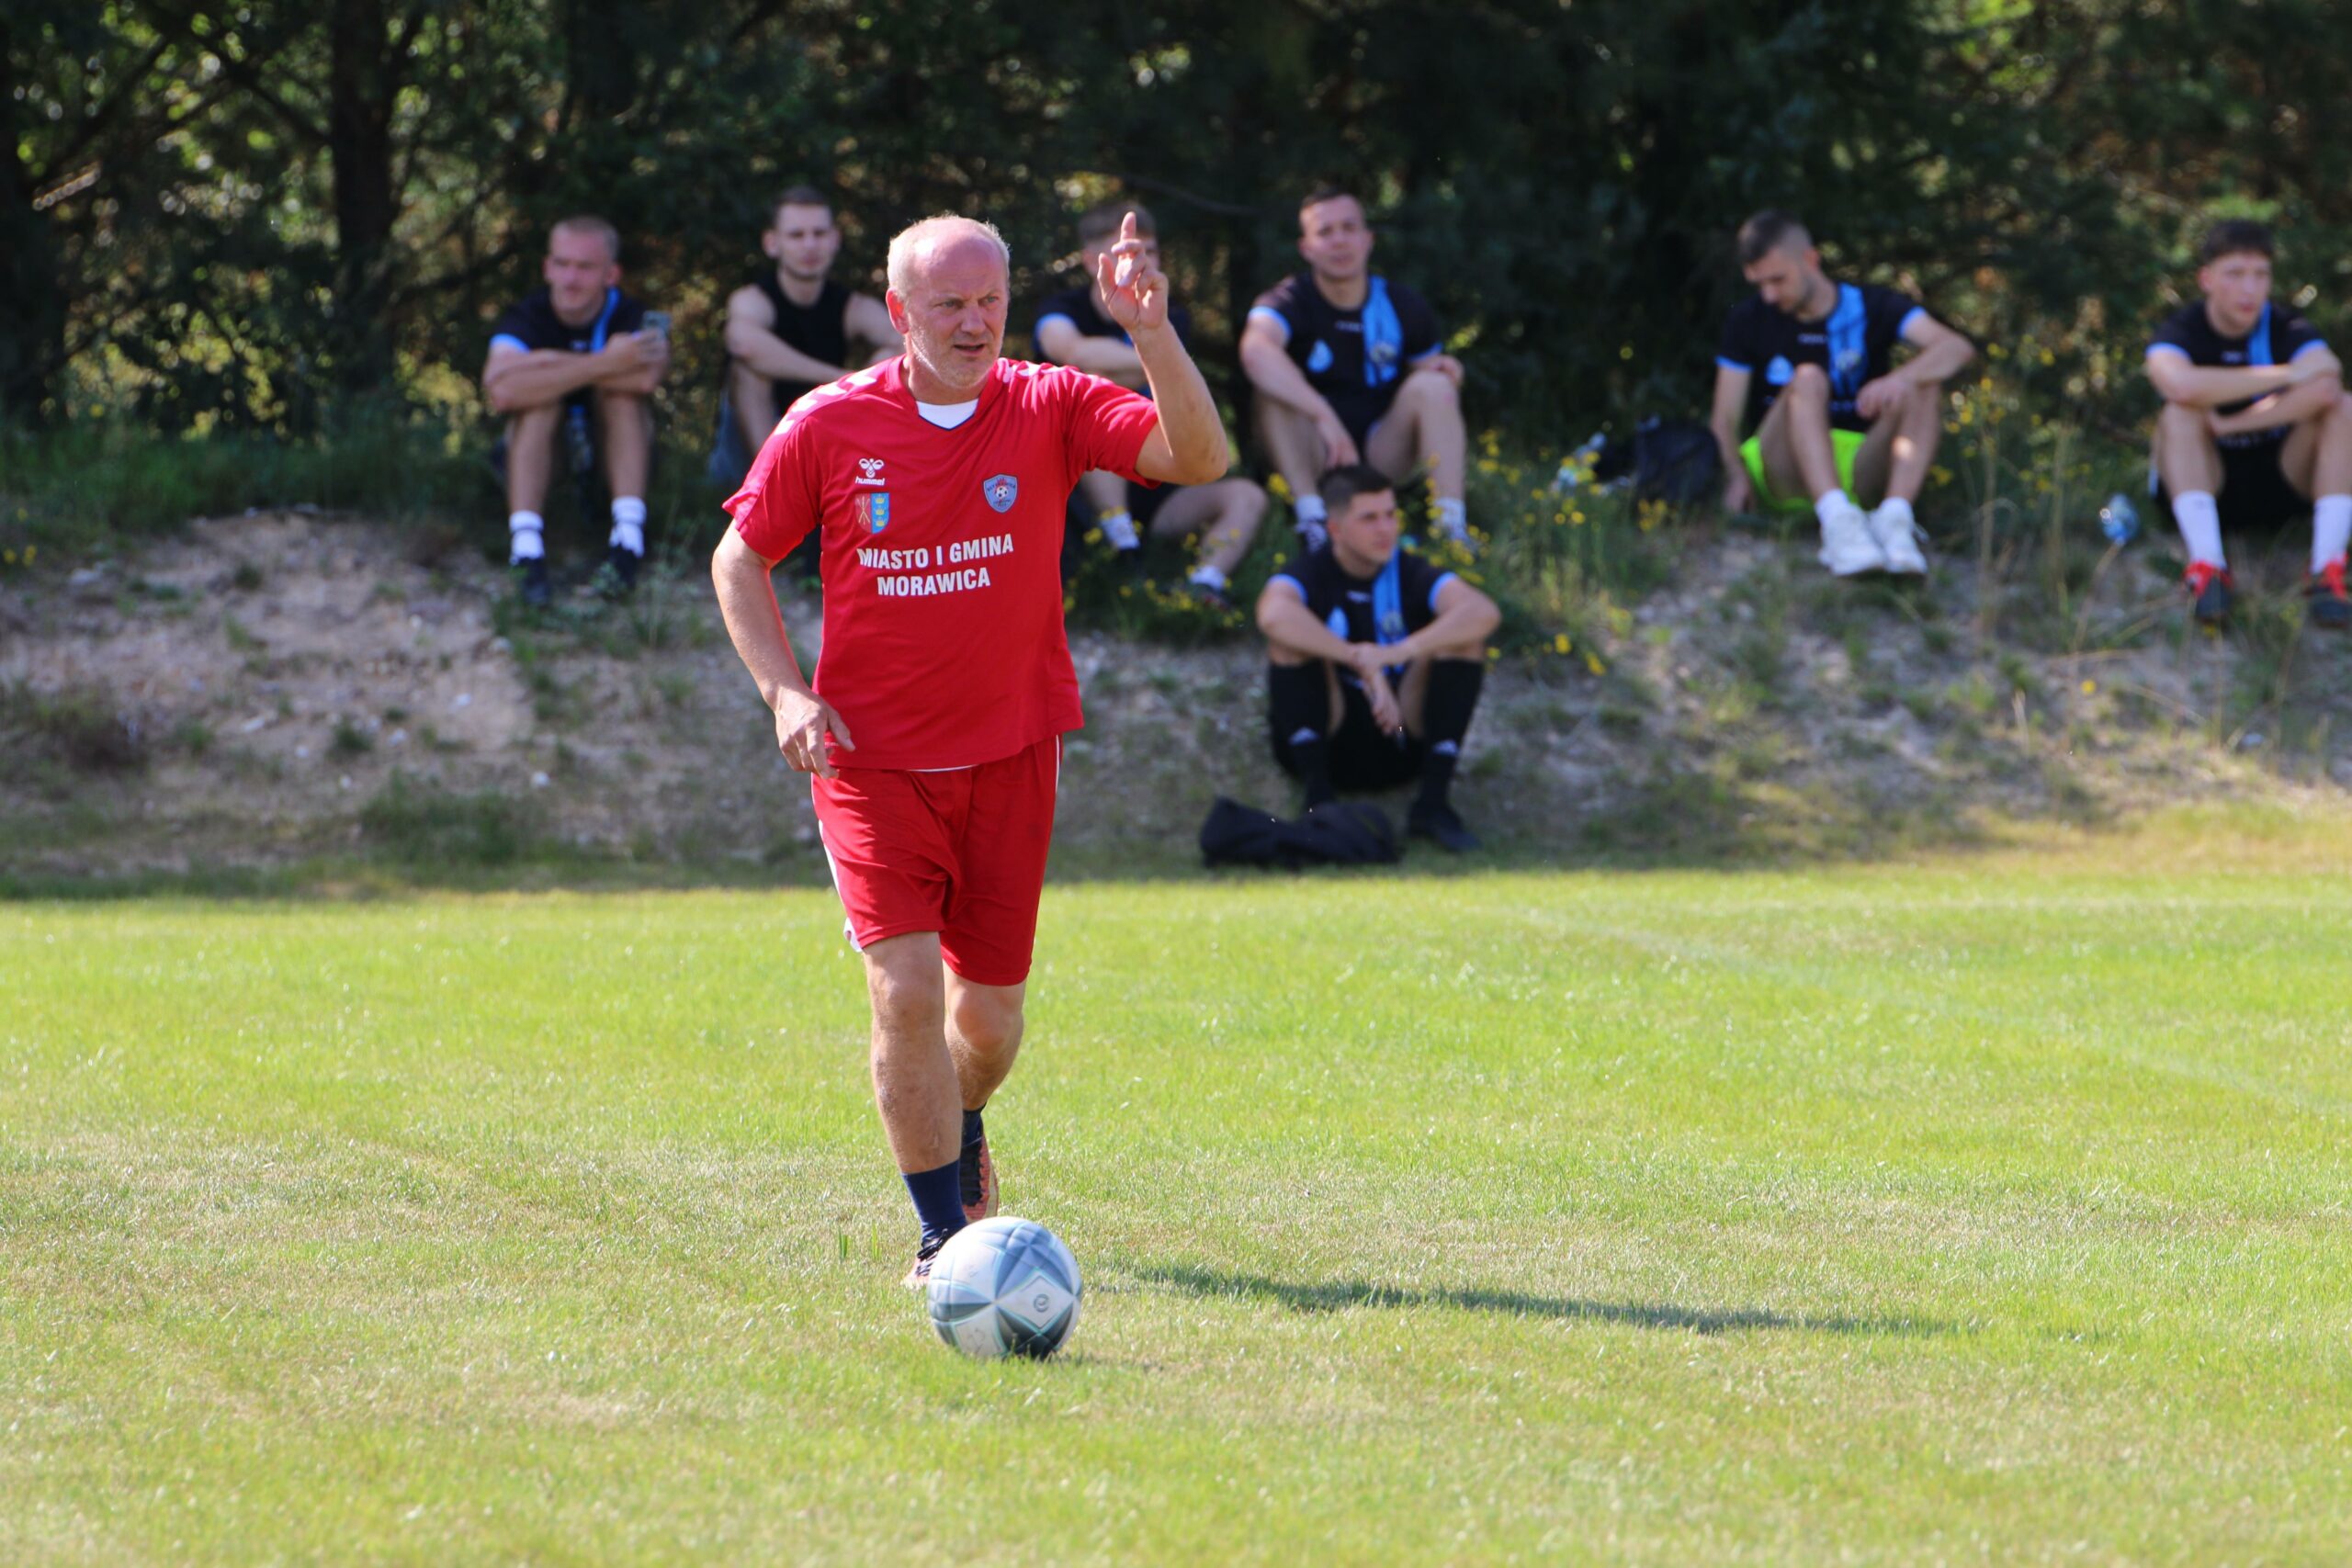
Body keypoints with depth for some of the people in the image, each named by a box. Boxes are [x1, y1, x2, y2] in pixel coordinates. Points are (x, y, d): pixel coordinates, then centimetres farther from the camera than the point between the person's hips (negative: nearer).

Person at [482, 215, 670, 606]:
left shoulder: (632, 317, -15)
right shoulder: (526, 319, -16)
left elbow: (646, 377, -40)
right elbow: (502, 390, -40)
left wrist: (553, 362, -33)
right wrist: (604, 363, -42)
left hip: (618, 453, 0)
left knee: (623, 389, -26)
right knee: (539, 395, -28)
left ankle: (628, 539, -36)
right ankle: (526, 547, -40)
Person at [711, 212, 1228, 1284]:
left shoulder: (1048, 409, -5)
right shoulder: (828, 426, -6)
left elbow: (1197, 458, -18)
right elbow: (739, 558, 6)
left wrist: (1152, 335, -32)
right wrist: (784, 690, -7)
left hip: (1009, 754, 2)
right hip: (870, 758, -2)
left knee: (989, 1013, 10)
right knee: (905, 988, -16)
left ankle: (959, 1130, 45)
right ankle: (945, 1231, -2)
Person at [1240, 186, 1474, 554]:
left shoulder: (1403, 306, 0)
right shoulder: (1293, 300, -13)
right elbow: (1255, 351, -36)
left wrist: (1444, 371, -12)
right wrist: (1325, 417, -47)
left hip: (1382, 454, 3)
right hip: (1314, 462, -3)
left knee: (1434, 386, -21)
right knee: (1274, 386, -28)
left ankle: (1452, 525, -27)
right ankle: (1311, 518, -35)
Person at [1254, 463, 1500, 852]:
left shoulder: (1412, 576, -1)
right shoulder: (1309, 577, -6)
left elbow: (1485, 613, -23)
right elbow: (1273, 615, -34)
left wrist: (1398, 652, -37)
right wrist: (1360, 661, -39)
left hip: (1401, 749, 2)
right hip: (1326, 745, -2)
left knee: (1465, 637, -16)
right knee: (1291, 636, -23)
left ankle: (1433, 802, -22)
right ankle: (1318, 793, -27)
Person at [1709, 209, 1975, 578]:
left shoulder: (1870, 307, 4)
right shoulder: (1749, 322, 7)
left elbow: (1958, 348, -12)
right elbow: (1725, 420, 1)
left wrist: (1902, 379, -33)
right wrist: (1736, 475, -22)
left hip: (1859, 474, 1)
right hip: (1783, 476, -1)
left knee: (1924, 383, -21)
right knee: (1808, 379, -27)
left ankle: (1894, 517, -41)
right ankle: (1837, 520, -49)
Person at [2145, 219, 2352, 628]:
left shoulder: (2288, 328, -6)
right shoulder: (2182, 331, -11)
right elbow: (2181, 385, -37)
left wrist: (2226, 424, -29)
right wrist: (2289, 373, -30)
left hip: (2282, 481, 1)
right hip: (2207, 478, -1)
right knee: (2179, 415, -29)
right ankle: (2207, 567, -43)